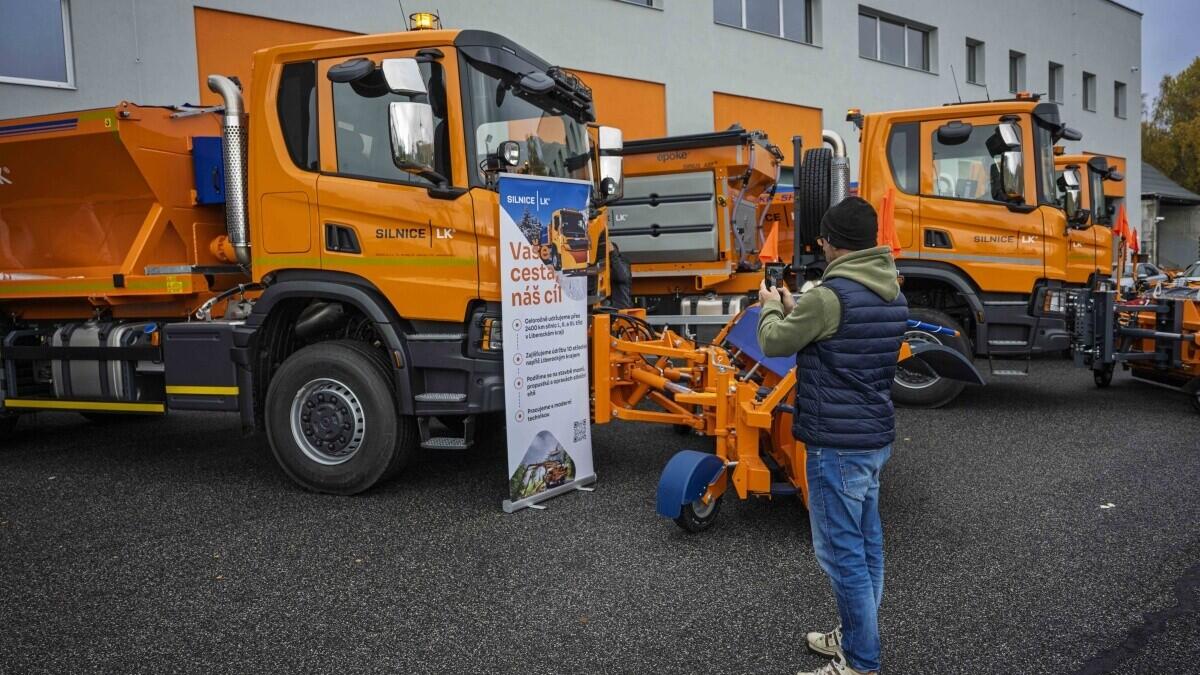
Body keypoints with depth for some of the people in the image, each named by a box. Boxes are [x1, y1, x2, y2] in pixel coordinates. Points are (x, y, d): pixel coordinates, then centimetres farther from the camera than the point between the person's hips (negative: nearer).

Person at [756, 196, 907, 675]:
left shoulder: (830, 295, -21)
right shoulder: (891, 294, 8)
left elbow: (775, 343, -7)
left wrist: (770, 306, 12)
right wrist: (793, 309, 25)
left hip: (838, 443, -9)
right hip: (875, 437, 9)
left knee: (841, 553, -1)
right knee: (866, 545, 17)